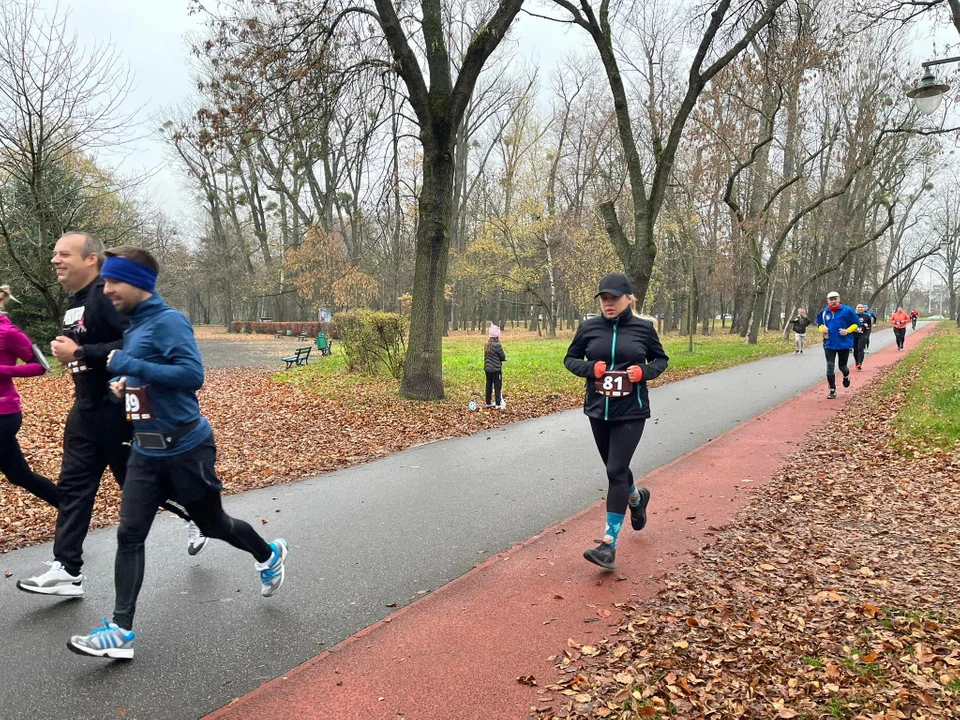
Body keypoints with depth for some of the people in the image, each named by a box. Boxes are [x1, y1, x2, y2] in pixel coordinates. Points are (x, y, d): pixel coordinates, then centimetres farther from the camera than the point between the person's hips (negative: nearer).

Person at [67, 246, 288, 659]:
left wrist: (130, 366, -26)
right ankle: (121, 630, 7)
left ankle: (268, 556, 38)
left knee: (212, 524, 11)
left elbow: (193, 375, -26)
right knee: (129, 534, 1)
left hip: (184, 448, -7)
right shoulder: (133, 328, 10)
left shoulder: (168, 321, -16)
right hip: (145, 450, 8)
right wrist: (123, 383, 5)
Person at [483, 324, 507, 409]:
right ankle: (498, 404, 3)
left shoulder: (487, 345, 6)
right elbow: (503, 357, -12)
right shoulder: (497, 345, -18)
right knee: (498, 386, 1)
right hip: (496, 369, -7)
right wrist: (502, 359, 12)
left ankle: (488, 403, 20)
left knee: (489, 386, 13)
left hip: (487, 369, 7)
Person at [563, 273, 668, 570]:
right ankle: (637, 498, 53)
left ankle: (609, 545, -5)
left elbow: (661, 359, 8)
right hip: (598, 411, 4)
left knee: (616, 472, -10)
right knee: (614, 468, 18)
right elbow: (570, 359, 8)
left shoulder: (644, 328, -4)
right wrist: (590, 368, -13)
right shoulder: (589, 328, -1)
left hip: (630, 412, -3)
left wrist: (644, 371, -13)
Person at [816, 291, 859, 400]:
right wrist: (822, 329, -6)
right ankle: (832, 391, 3)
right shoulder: (824, 312, 0)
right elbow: (820, 324, 16)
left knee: (842, 366, 11)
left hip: (844, 344, -2)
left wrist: (847, 331, -16)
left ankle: (846, 376, 49)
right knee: (830, 368, -5)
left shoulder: (847, 310, -9)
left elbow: (856, 323, -1)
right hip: (829, 344, 2)